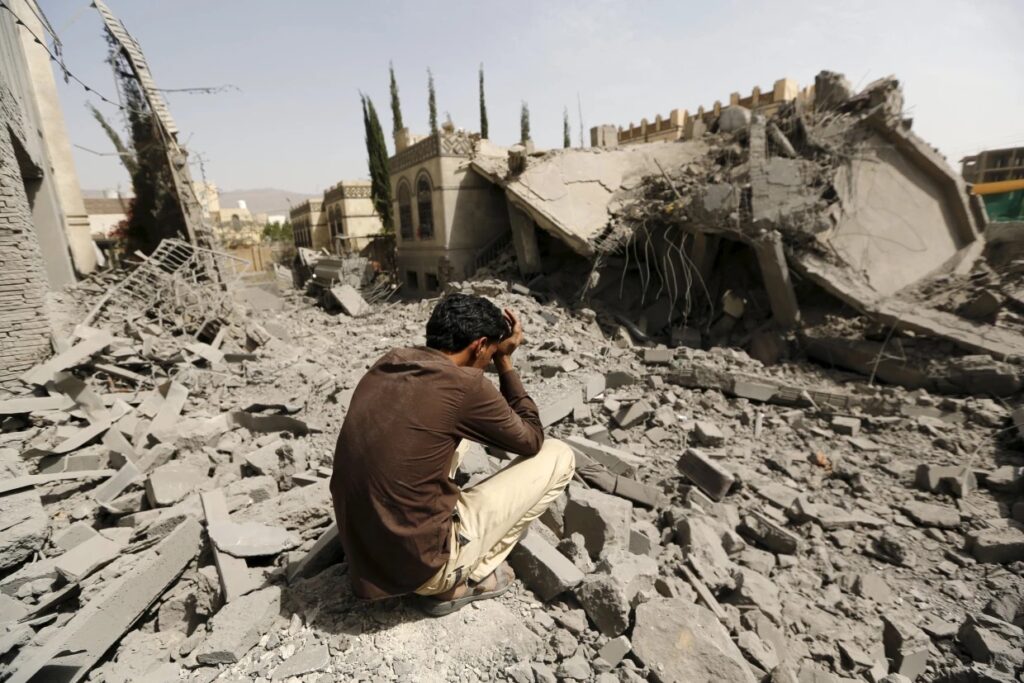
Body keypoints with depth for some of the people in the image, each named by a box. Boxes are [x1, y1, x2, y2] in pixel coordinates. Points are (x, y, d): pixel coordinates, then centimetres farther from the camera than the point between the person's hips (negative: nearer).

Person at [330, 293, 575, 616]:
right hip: (420, 563, -7)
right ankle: (460, 582, 9)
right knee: (558, 456, 1)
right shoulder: (465, 385, -20)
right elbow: (532, 440, -2)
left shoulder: (388, 363, 1)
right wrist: (504, 360, 2)